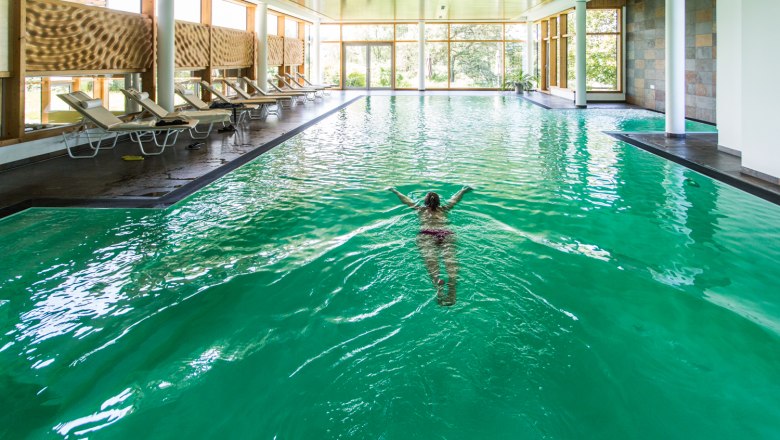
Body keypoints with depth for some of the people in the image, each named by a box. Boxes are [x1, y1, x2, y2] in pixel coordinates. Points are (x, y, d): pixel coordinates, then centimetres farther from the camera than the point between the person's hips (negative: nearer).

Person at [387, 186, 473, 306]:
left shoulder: (421, 209, 31)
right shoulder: (444, 209, 34)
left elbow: (406, 200, 46)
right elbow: (455, 198, 52)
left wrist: (394, 190, 62)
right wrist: (463, 190, 70)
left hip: (427, 234, -1)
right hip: (446, 233, 1)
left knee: (429, 255, -28)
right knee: (449, 256, -24)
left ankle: (437, 279, -61)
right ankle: (452, 285, -55)